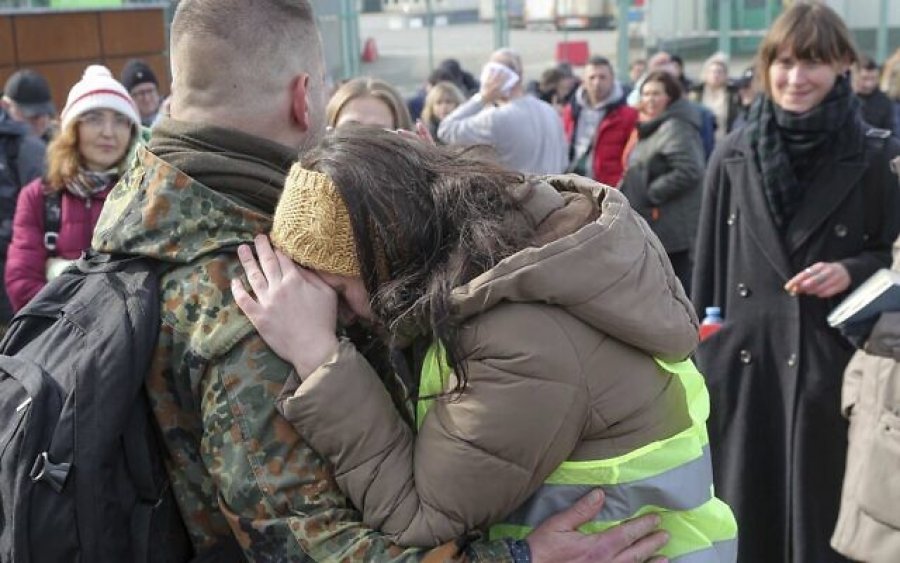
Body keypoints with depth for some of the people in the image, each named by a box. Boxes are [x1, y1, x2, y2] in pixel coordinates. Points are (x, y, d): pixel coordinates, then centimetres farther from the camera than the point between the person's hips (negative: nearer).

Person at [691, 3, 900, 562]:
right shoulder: (733, 154, 3)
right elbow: (709, 262, 6)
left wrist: (852, 271, -15)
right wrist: (698, 351, 5)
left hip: (829, 362, -2)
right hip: (740, 358, 2)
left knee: (819, 510, 8)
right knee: (742, 509, 11)